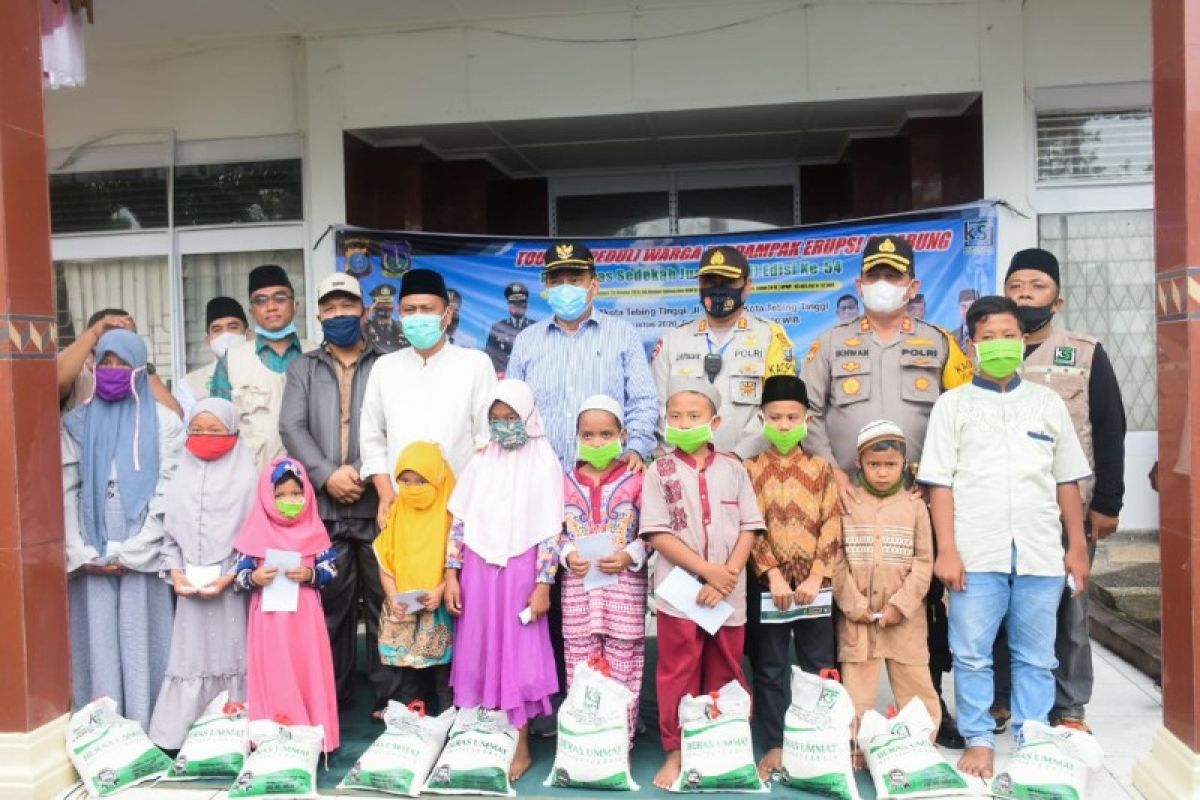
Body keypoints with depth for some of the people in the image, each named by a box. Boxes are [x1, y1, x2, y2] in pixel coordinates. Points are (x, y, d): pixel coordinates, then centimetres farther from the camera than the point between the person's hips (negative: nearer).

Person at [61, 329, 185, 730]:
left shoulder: (163, 421, 3)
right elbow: (65, 492, 5)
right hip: (92, 557, 2)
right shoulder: (77, 422, 10)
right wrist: (81, 553, -5)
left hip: (143, 555, -2)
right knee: (99, 643, 3)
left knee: (141, 644, 0)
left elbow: (168, 493, -3)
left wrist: (130, 553, -8)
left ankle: (145, 734, 7)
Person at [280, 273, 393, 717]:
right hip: (324, 506, 2)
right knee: (330, 604, 8)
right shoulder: (303, 369, 16)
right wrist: (327, 474, -11)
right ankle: (332, 694, 20)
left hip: (377, 502, -2)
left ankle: (389, 696, 9)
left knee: (384, 602, 0)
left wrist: (368, 474, -13)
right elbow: (292, 427, 3)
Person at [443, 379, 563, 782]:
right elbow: (460, 521, 8)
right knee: (480, 650, 9)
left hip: (519, 571, -3)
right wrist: (451, 575, 3)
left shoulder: (544, 463, -4)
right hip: (479, 571, 4)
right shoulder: (481, 461, 7)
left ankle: (520, 746, 17)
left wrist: (543, 585, -10)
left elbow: (551, 531, -7)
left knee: (518, 654, 4)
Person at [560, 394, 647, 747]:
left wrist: (629, 556, -16)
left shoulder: (635, 481, -1)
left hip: (624, 587, -2)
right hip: (578, 586, 2)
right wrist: (567, 556, -10)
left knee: (622, 670, 5)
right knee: (579, 670, 8)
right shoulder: (566, 482, 6)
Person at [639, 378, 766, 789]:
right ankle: (675, 750, 18)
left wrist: (727, 576, -11)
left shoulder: (733, 469, 5)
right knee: (678, 674, 5)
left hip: (729, 591, 2)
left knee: (726, 674, 12)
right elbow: (658, 534, -8)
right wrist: (708, 570, -14)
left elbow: (749, 528, 2)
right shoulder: (659, 472, -1)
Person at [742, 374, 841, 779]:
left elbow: (832, 526, -1)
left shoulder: (821, 468, 6)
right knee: (770, 667, 7)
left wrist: (816, 577, -11)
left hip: (814, 582, 1)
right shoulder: (751, 469, 3)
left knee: (820, 666, 7)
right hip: (766, 582, 0)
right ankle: (776, 744, 18)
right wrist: (774, 575, -14)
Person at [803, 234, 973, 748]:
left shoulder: (938, 344, 10)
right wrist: (832, 470, -8)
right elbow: (808, 412, 4)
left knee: (925, 601, 6)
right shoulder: (832, 344, 10)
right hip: (850, 495, 0)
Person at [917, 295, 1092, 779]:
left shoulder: (1048, 403, 13)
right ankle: (979, 741, 14)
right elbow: (940, 482, 0)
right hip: (975, 554, -2)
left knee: (1036, 657, 7)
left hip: (1041, 553, 2)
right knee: (972, 655, 2)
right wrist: (946, 550, -7)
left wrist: (1078, 547, 10)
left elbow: (1067, 480, 14)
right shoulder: (952, 404, 6)